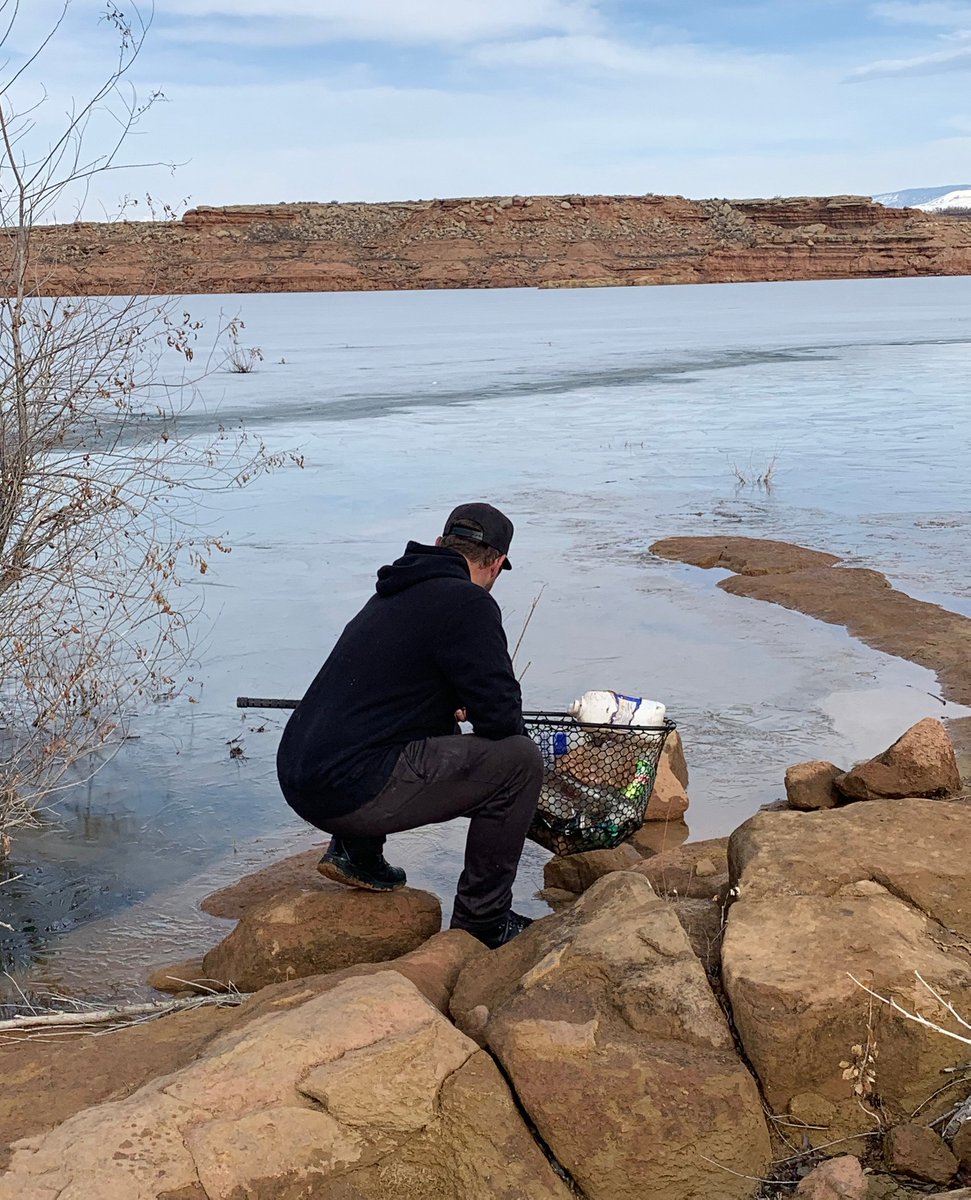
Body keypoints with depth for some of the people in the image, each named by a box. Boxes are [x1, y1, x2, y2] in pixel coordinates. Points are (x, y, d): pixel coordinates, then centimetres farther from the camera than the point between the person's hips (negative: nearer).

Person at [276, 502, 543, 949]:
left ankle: (355, 851, 23)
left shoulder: (395, 593, 18)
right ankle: (481, 921, 7)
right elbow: (502, 717, -10)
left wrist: (449, 708, 31)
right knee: (520, 759, -4)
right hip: (352, 792, -9)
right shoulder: (466, 603, -9)